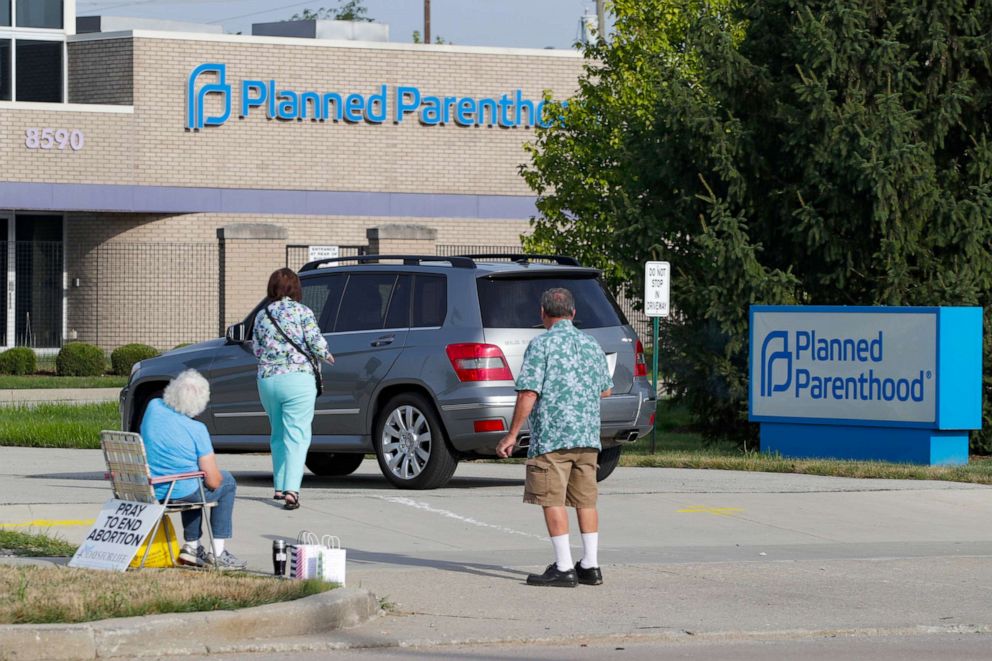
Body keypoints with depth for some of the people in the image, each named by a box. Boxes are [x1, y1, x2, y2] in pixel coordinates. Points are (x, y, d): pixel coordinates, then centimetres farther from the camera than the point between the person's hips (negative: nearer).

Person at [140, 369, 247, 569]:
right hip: (181, 493, -6)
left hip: (148, 492, 6)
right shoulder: (197, 430, -18)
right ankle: (217, 552, 17)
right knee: (227, 482, 21)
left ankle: (192, 546, 34)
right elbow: (213, 481, -12)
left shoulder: (153, 407, -5)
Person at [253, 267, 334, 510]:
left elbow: (257, 349, 13)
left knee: (278, 435, 19)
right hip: (297, 378, -5)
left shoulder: (262, 315, 10)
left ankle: (279, 486, 22)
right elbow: (316, 342, -8)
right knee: (297, 436, -7)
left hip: (266, 379, 5)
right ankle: (291, 490, -21)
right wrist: (326, 355, 13)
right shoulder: (302, 312, -3)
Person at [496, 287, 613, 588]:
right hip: (588, 438, 6)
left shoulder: (542, 344, -8)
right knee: (585, 500, 11)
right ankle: (590, 566, 12)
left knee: (553, 501, -4)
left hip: (552, 436, -6)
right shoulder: (591, 345, 12)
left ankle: (564, 568, -7)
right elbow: (606, 390, 22)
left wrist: (512, 434, -9)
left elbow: (528, 393, -14)